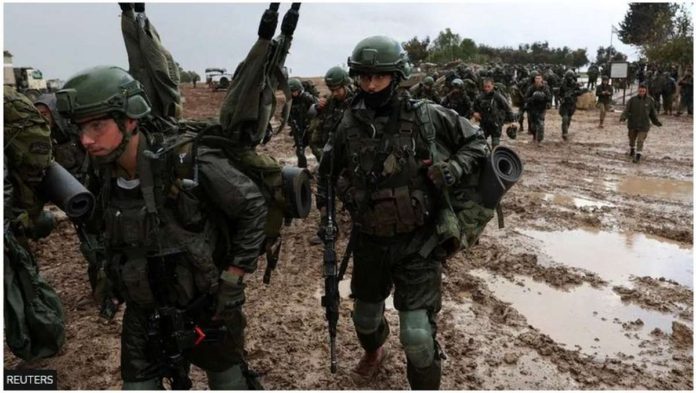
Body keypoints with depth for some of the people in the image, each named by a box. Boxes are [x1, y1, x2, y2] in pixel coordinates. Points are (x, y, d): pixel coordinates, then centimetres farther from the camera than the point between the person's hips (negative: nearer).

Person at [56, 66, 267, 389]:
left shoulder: (190, 163, -26)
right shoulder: (107, 175, -7)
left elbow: (252, 207, -16)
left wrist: (231, 281, -14)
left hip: (206, 308, -4)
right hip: (144, 314, 5)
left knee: (227, 380, 18)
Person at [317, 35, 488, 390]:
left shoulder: (426, 116, -13)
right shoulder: (349, 125, -5)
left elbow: (477, 142, -1)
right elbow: (328, 169, 14)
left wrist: (453, 169, -18)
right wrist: (326, 210, 7)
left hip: (417, 243, -3)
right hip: (369, 242, 4)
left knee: (417, 334, -5)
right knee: (365, 315, 25)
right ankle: (373, 352, 59)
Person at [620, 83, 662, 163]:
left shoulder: (650, 100, 0)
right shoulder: (633, 99, -5)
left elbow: (652, 113, 10)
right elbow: (627, 109, -10)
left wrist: (656, 121, 9)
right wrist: (623, 117, -27)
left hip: (644, 124, -1)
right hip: (633, 123, 1)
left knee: (640, 141, -7)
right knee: (632, 138, 18)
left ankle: (638, 156, -2)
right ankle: (632, 150, 45)